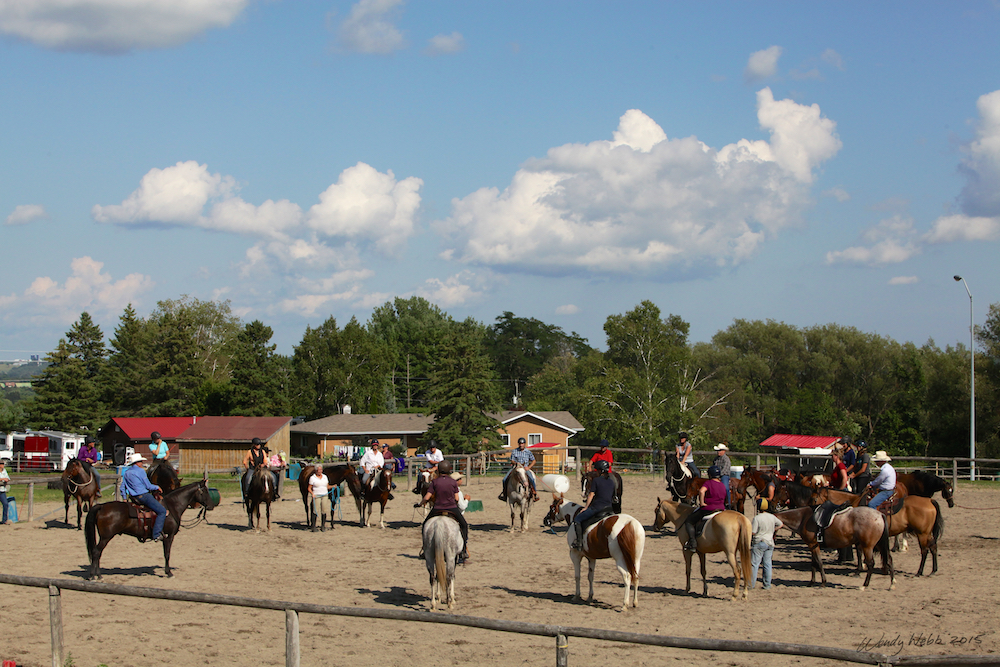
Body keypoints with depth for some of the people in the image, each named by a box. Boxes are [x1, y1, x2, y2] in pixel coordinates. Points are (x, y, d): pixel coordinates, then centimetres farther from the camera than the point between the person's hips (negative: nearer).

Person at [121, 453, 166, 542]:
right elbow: (148, 486, -9)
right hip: (143, 496, -9)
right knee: (162, 511, -9)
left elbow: (122, 487, 18)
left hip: (133, 497, 9)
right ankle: (157, 535, -18)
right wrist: (157, 487, 8)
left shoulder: (126, 472, 13)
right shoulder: (140, 471, -10)